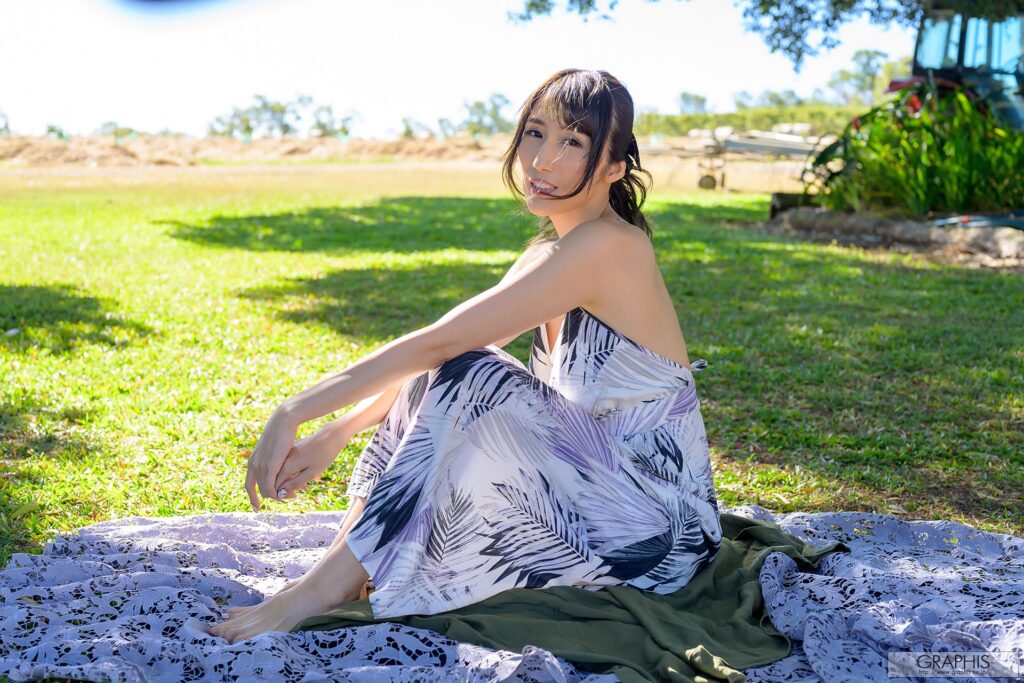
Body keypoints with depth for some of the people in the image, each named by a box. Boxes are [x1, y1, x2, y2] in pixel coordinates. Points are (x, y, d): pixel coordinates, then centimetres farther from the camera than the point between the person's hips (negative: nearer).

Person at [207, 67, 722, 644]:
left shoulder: (607, 246, -21)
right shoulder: (551, 251, 8)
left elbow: (439, 342, -24)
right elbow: (435, 361, 10)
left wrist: (296, 411, -21)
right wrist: (335, 435, 1)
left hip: (657, 531, -9)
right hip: (602, 492, 9)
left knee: (472, 381, -25)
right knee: (448, 379, 1)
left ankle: (332, 585, -18)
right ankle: (344, 568, -5)